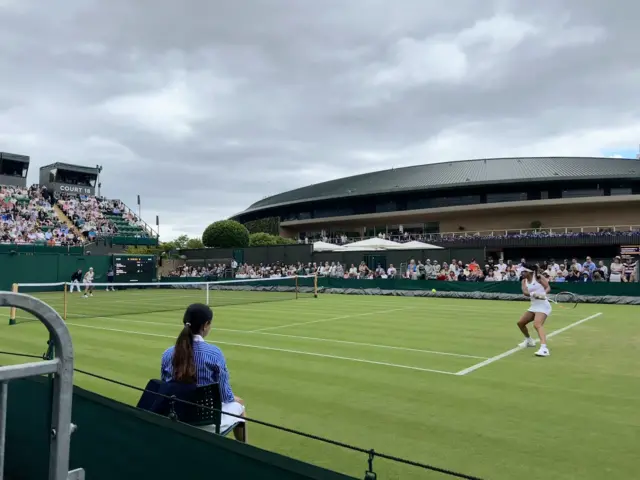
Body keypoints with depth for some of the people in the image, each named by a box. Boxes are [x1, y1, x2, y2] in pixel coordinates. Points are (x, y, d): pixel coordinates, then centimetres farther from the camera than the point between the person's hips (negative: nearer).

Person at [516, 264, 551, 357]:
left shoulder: (538, 277, -7)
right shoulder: (524, 281, 6)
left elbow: (548, 288, -11)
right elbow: (525, 292, -11)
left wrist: (543, 293, -31)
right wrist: (533, 294, -30)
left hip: (543, 306, -8)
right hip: (533, 306, 8)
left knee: (537, 325, -28)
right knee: (520, 322, 14)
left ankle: (544, 349, -40)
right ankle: (529, 340, 39)